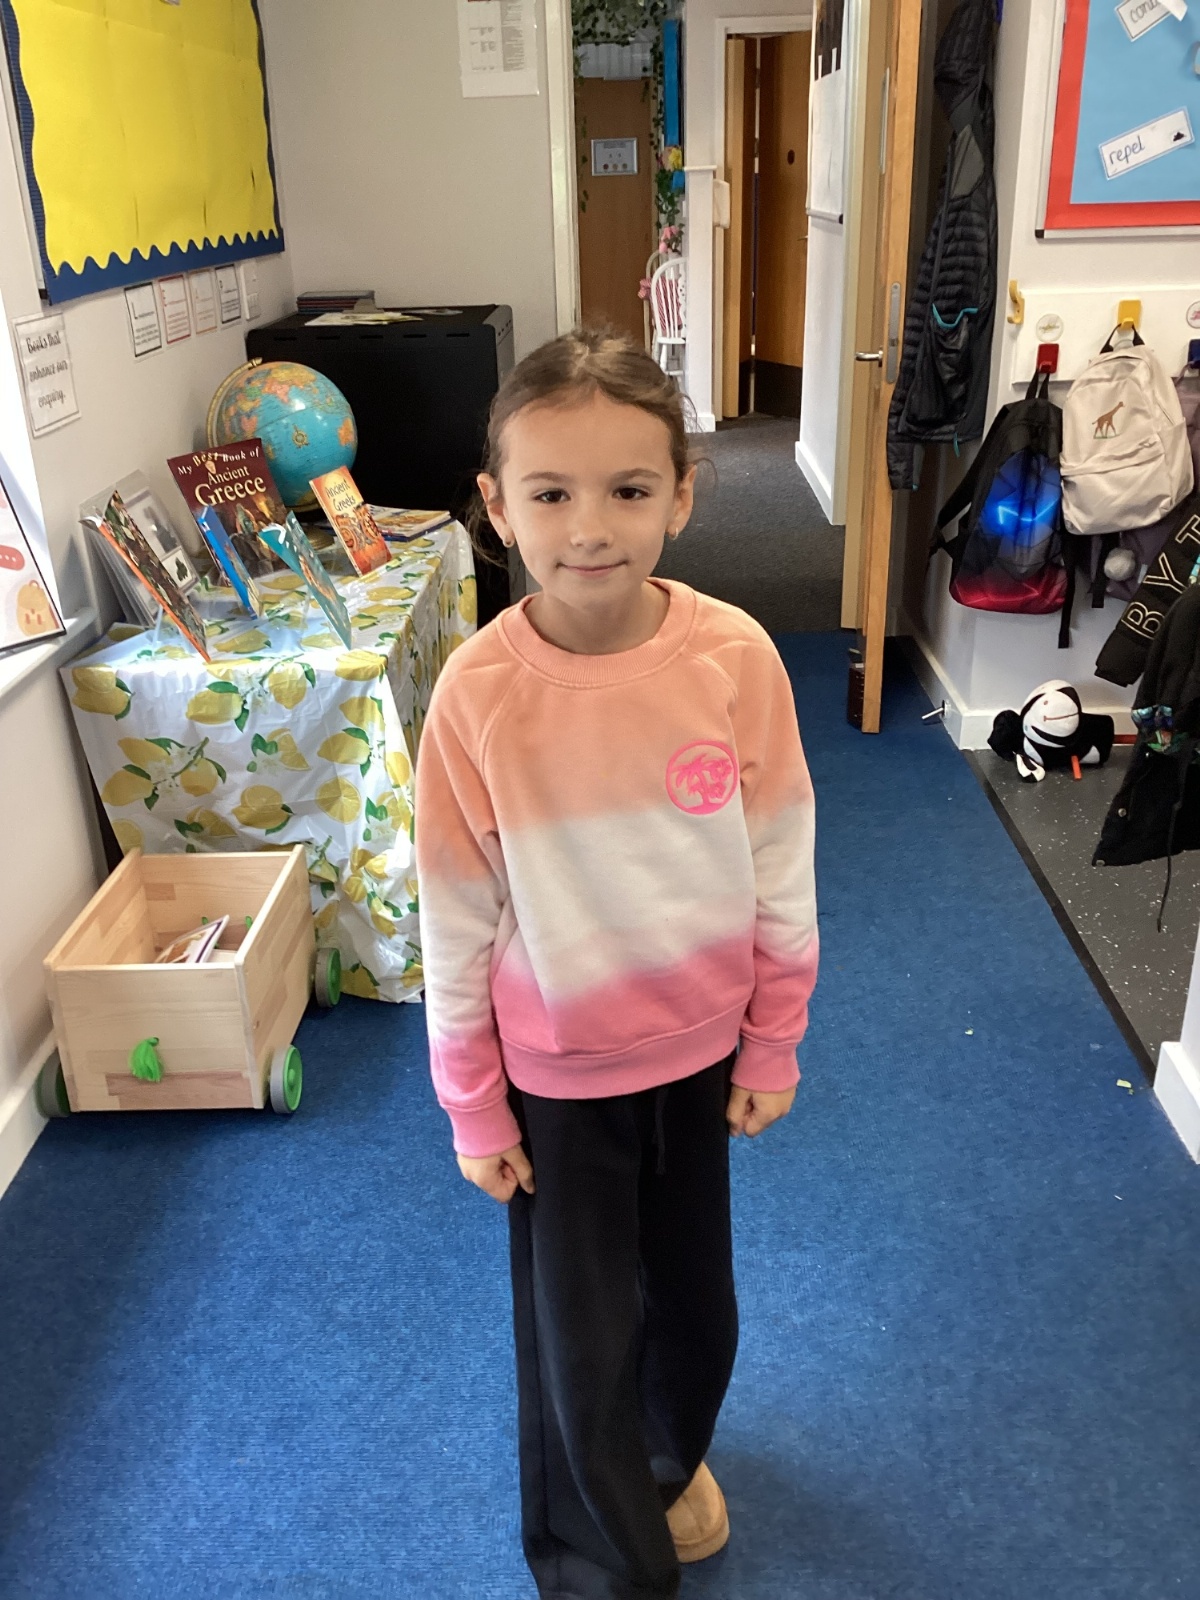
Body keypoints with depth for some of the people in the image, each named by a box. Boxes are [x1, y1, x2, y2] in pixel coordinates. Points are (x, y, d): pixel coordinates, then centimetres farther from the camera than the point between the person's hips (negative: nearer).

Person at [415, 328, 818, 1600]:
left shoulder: (736, 657, -17)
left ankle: (673, 1452, 59)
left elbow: (782, 874, -5)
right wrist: (474, 1113, -3)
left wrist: (773, 1046, 2)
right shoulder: (476, 693, -21)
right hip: (555, 1076, -2)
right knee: (577, 1341, 14)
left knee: (695, 1298, 24)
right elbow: (456, 927, -11)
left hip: (698, 1052, 2)